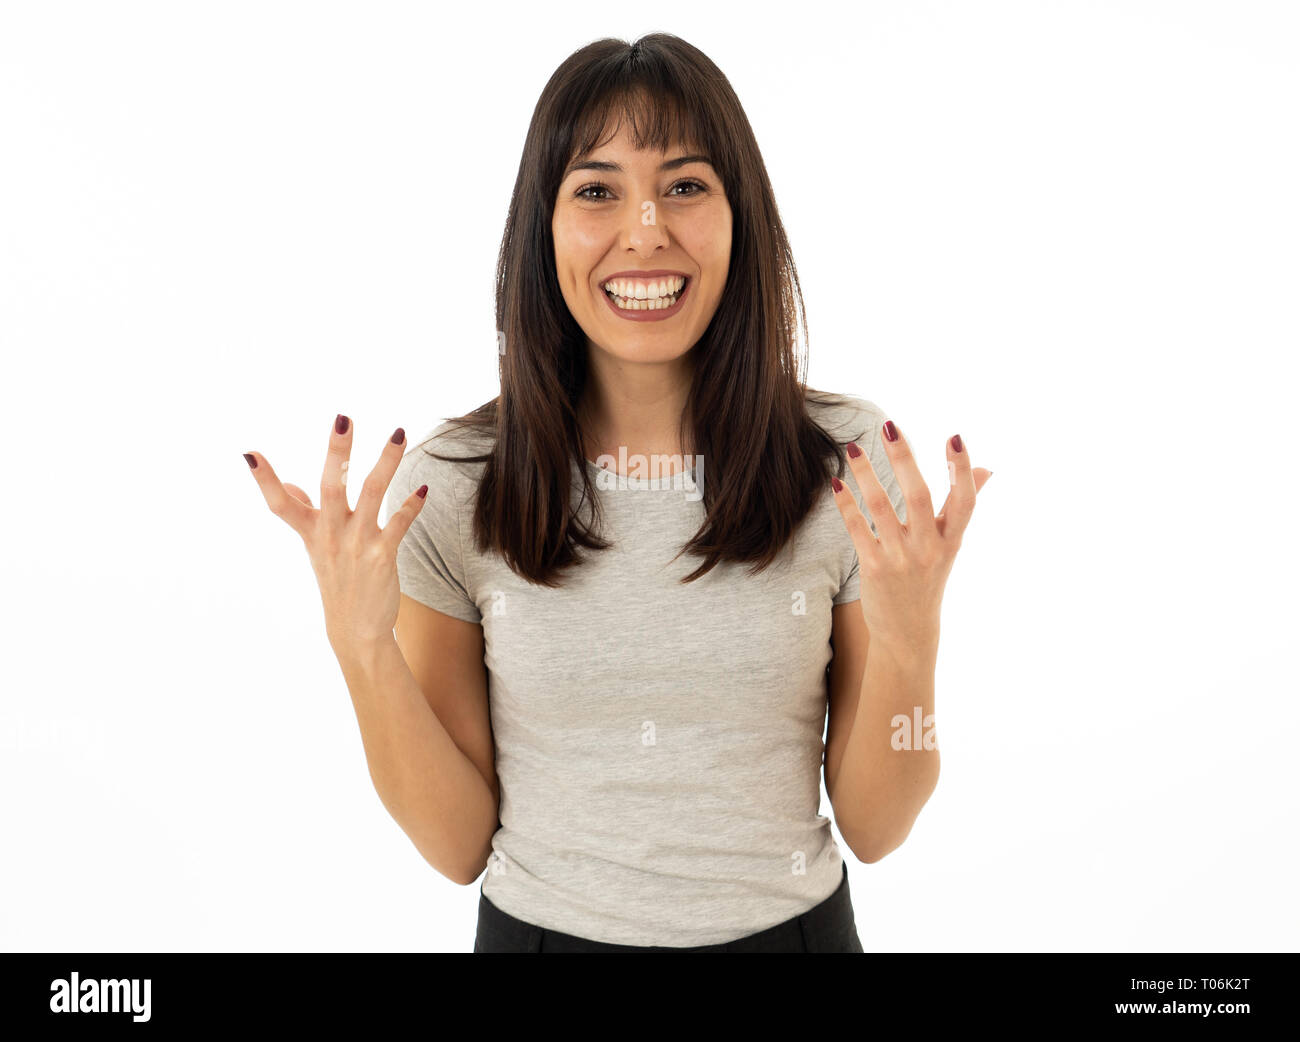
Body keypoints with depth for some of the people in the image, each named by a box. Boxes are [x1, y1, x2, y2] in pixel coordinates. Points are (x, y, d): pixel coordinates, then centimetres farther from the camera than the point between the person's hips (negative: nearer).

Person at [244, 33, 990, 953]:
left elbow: (873, 828, -9)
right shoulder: (446, 486, -13)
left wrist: (910, 643, -26)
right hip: (541, 926, 0)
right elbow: (459, 845, -9)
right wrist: (361, 646, -23)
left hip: (791, 928, 1)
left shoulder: (856, 467, -13)